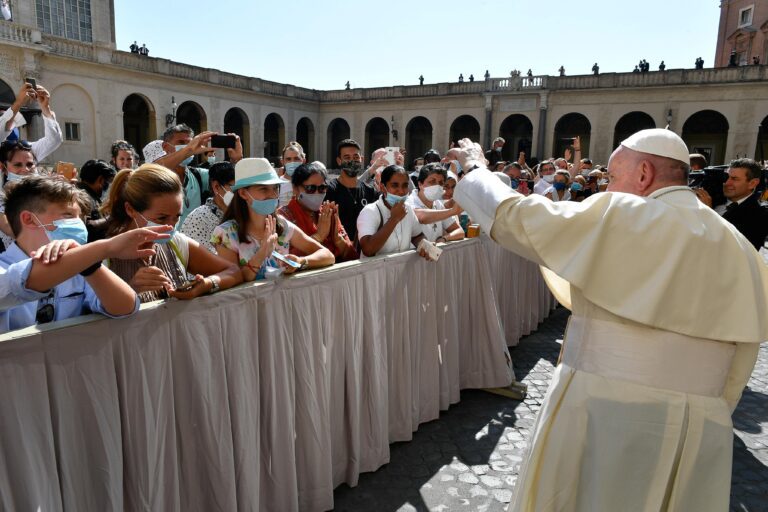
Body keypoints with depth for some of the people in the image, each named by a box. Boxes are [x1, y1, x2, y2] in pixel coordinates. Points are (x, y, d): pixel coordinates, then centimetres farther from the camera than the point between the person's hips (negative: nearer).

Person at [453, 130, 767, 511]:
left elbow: (511, 216, -8)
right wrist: (707, 413, 21)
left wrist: (475, 168, 9)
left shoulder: (618, 217, -12)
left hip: (602, 413, -5)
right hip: (700, 430, 5)